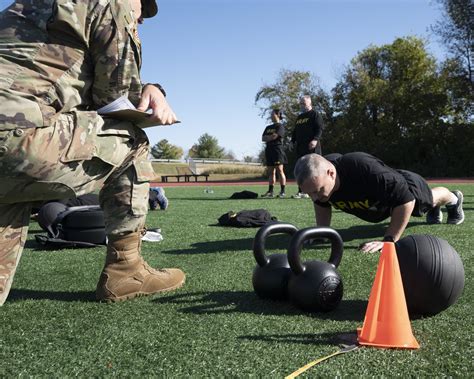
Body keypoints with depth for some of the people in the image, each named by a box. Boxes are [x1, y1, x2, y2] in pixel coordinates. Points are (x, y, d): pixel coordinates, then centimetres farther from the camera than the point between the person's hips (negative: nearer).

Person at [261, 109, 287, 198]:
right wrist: (271, 137, -5)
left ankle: (282, 191, -9)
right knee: (271, 171, 5)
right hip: (269, 150, 7)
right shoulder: (268, 128, 20)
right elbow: (263, 138, 11)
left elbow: (275, 136, -13)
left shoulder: (280, 126, -1)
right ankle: (270, 191, 6)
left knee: (280, 170, -9)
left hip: (277, 149, -7)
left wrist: (267, 138, 4)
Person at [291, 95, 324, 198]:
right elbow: (295, 131, 29)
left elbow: (320, 128, -10)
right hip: (300, 147, 8)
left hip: (312, 146, -8)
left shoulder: (315, 114, 0)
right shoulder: (299, 117, 24)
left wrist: (315, 139, -22)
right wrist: (293, 140, 14)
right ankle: (301, 192, 10)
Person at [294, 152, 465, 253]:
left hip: (406, 187, -5)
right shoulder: (318, 177, -34)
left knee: (431, 198, 32)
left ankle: (454, 199, 67)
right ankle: (435, 209, 72)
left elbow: (406, 199, -46)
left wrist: (389, 240, -47)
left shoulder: (364, 169, -55)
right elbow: (322, 204, -8)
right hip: (381, 194, 5)